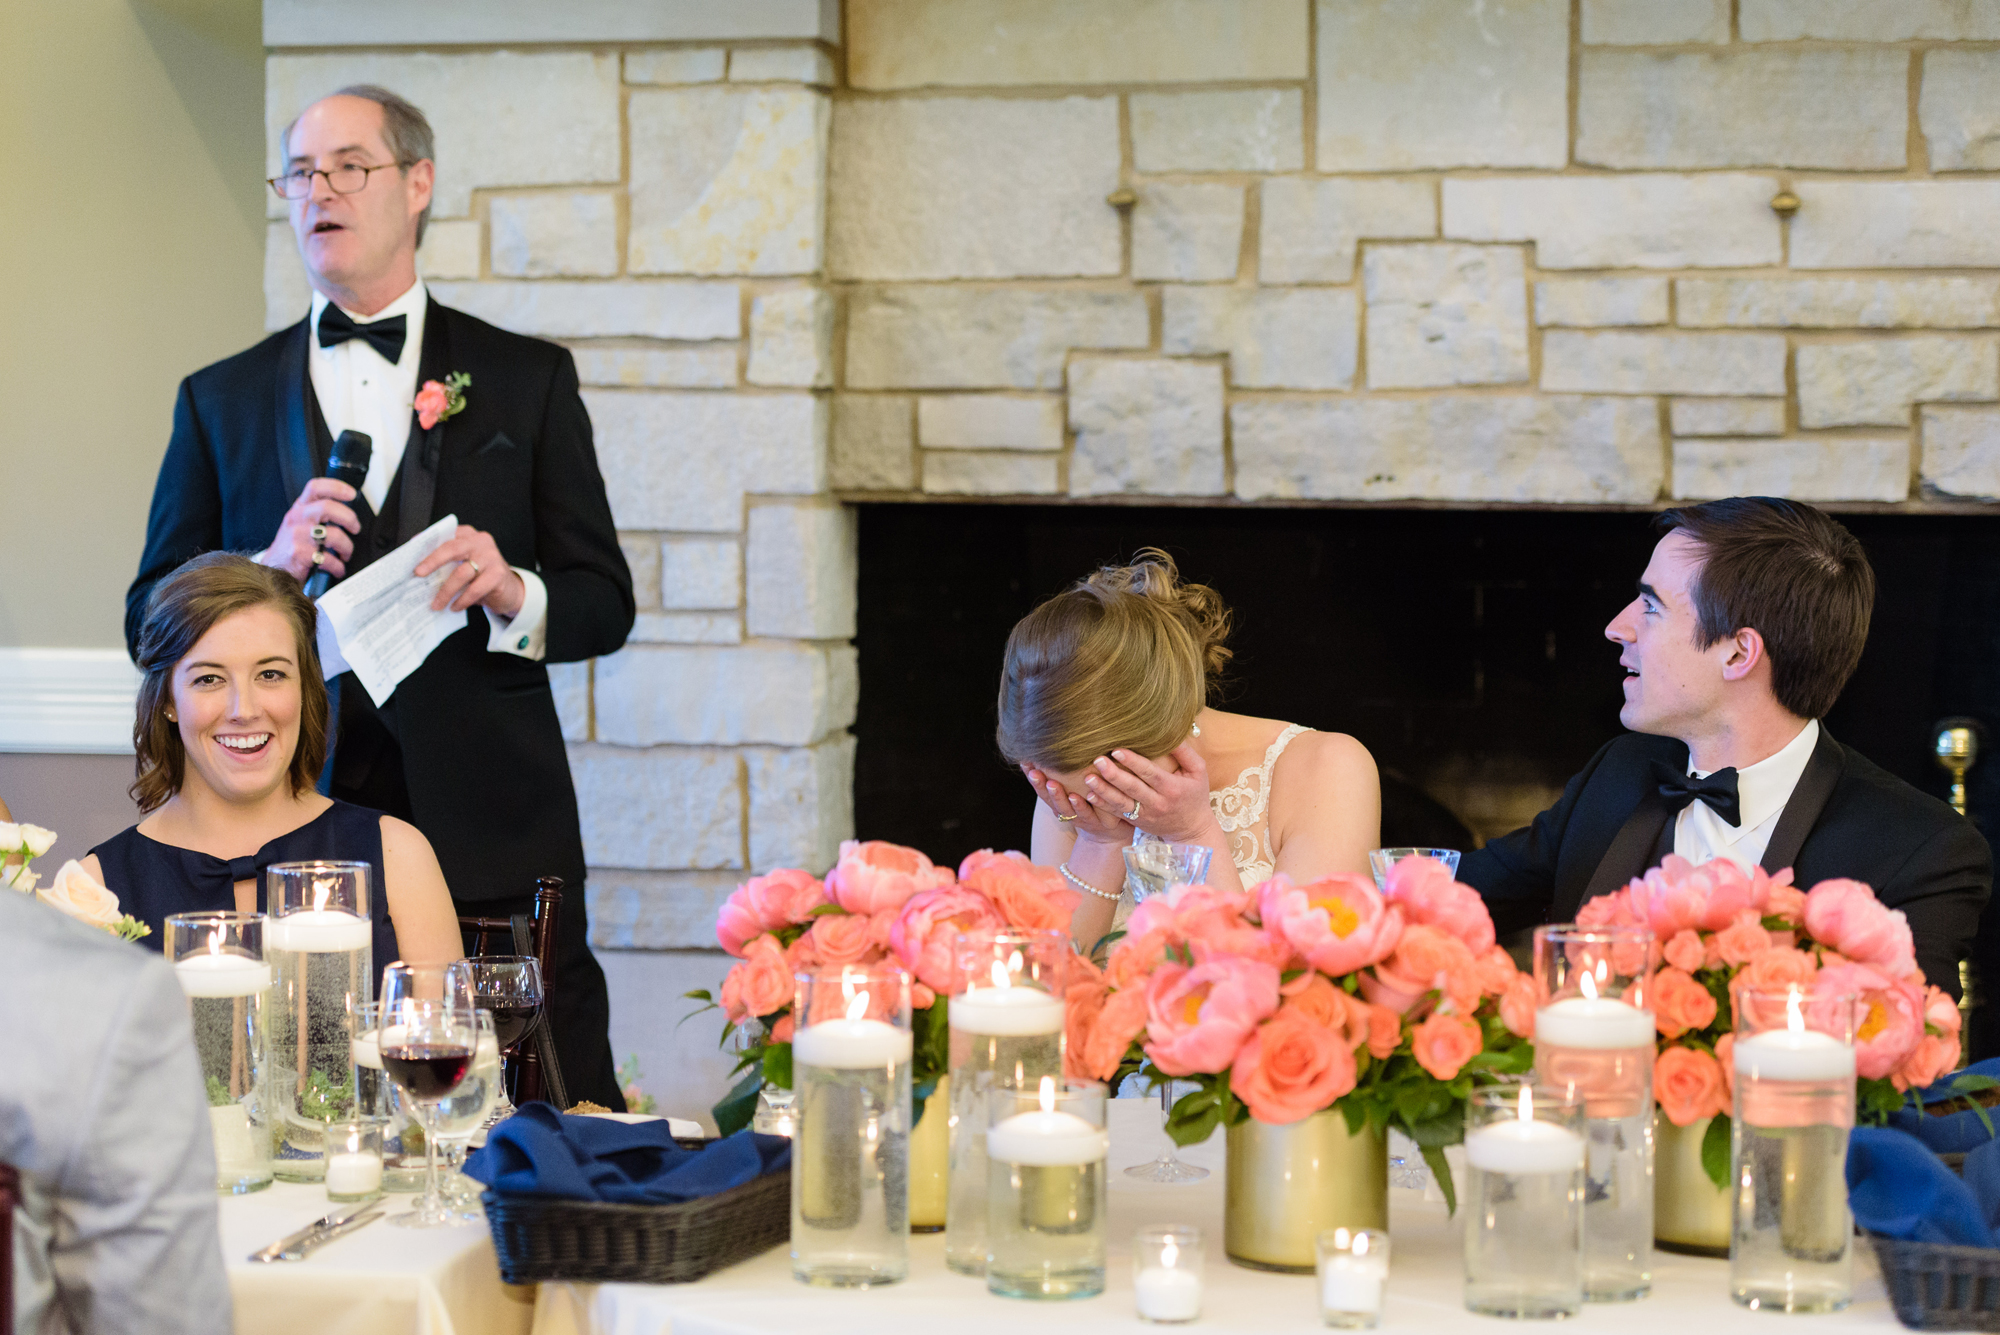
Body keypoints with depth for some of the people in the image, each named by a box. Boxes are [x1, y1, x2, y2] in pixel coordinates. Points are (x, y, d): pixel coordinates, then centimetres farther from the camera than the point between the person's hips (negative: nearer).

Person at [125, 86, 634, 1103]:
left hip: (492, 834, -1)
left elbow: (604, 604, 9)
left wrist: (513, 594, -13)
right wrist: (269, 568, -9)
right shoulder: (222, 399, 13)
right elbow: (151, 620, 10)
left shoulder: (527, 380, 10)